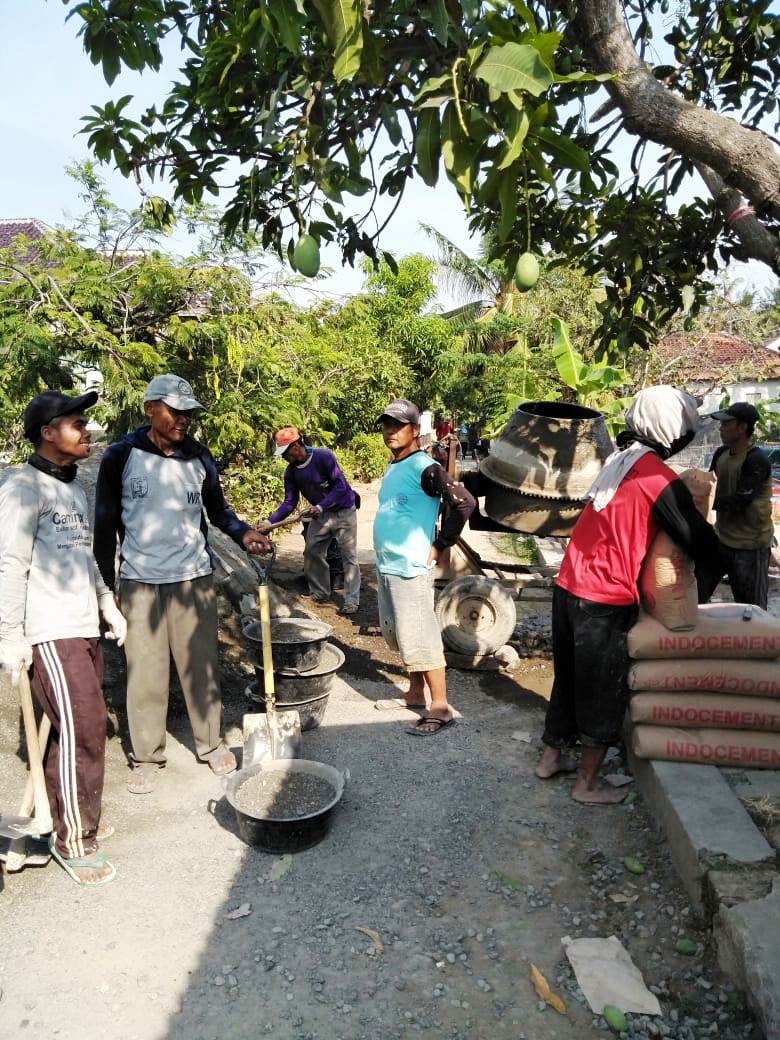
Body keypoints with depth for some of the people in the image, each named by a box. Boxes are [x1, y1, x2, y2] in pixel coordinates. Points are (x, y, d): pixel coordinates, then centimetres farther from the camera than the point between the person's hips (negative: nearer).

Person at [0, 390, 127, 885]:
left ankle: (70, 816, 27)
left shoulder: (74, 486, 15)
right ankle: (75, 840, 9)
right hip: (51, 633, -8)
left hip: (85, 627, 8)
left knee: (77, 728, 12)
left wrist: (108, 604, 21)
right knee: (83, 731, -5)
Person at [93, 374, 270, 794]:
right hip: (139, 582, -2)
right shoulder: (120, 456, -6)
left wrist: (244, 534, -10)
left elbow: (218, 509, 10)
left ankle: (210, 744, 25)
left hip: (194, 578, 2)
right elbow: (106, 524, -1)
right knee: (144, 673, 5)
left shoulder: (199, 457, 1)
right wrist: (103, 586, -1)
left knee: (201, 666, 10)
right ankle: (146, 756, 21)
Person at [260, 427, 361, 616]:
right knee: (312, 552, 7)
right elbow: (290, 503, -3)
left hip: (343, 511, -6)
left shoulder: (323, 456, -23)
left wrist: (320, 507, -31)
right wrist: (270, 522, -15)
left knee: (349, 557, -3)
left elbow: (340, 486, -23)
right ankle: (319, 593, 22)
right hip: (320, 514, 6)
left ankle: (352, 601, 2)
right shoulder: (291, 472, -5)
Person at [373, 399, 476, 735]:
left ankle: (440, 707, 5)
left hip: (411, 569, -9)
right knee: (398, 634, 17)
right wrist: (384, 556, 16)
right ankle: (416, 693, 31)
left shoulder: (424, 468, -15)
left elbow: (464, 502, -23)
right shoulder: (392, 468, 13)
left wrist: (439, 546, -16)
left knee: (419, 637, -4)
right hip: (386, 566, 9)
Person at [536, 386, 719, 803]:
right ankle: (587, 784, 22)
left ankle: (551, 757, 36)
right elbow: (703, 545, -9)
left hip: (568, 589, 7)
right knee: (603, 692, 9)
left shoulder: (619, 460, 9)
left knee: (570, 677, 22)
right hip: (606, 602, -7)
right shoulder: (660, 479, -14)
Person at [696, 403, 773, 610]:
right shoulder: (721, 454, 4)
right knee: (695, 592, 15)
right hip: (722, 538, 8)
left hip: (749, 546, -8)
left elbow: (741, 500, -27)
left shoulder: (757, 461, -20)